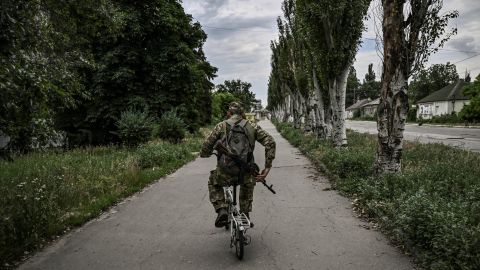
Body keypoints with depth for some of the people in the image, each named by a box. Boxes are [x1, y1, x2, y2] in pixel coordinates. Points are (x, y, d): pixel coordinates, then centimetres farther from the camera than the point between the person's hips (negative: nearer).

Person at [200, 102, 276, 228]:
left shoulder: (221, 126, 2)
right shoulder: (252, 126, 6)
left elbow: (206, 146, 0)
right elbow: (270, 142, -3)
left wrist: (204, 154, 24)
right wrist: (267, 167, -2)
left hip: (225, 174, -2)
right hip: (245, 175, 2)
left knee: (213, 183, 33)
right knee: (248, 184, 38)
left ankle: (221, 210, 13)